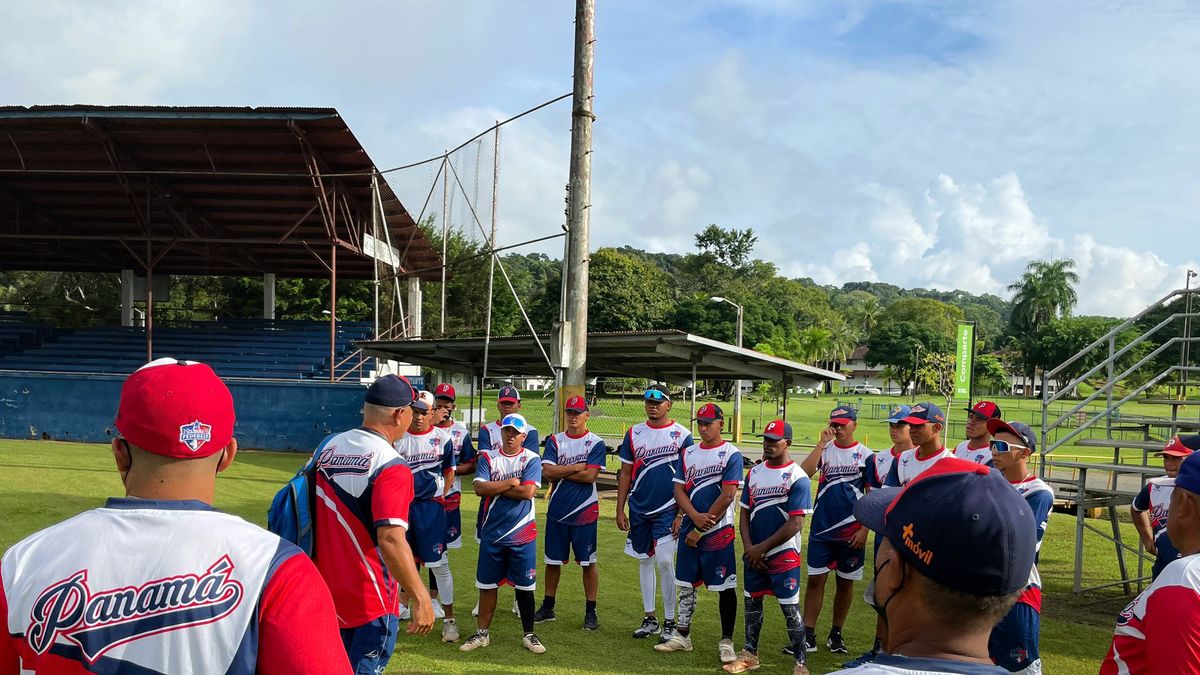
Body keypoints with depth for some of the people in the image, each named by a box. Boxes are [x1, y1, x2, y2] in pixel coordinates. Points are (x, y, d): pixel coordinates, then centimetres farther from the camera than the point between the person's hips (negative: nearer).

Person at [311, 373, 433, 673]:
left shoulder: (327, 447, 1)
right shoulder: (391, 466, -22)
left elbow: (309, 509, 13)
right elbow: (390, 539, -31)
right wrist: (420, 597, -26)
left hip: (325, 591, 7)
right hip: (370, 601, -7)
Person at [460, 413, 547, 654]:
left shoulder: (531, 459, -3)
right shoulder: (488, 458, 4)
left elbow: (528, 491, -17)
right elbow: (480, 488, -11)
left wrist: (495, 488, -10)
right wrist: (510, 483, -12)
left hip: (522, 532, -2)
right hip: (492, 532, 2)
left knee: (524, 585, 5)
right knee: (487, 584, 10)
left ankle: (529, 635, 18)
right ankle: (482, 633, 23)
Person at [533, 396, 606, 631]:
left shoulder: (596, 443, -4)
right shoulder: (555, 441, 5)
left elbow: (590, 476, -16)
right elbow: (547, 471, -8)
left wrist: (560, 473, -9)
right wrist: (576, 467, -12)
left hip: (584, 511, -3)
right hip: (557, 510, 3)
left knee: (588, 562, 3)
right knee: (552, 560, 13)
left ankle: (590, 612, 12)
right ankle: (548, 607, 26)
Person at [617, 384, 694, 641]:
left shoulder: (682, 435, -4)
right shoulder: (634, 433, 6)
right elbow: (625, 474, 9)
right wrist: (619, 510, 5)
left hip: (667, 509, -4)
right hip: (638, 510, 4)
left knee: (664, 561, -9)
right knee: (644, 561, 11)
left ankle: (670, 621, 5)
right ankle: (650, 619, 22)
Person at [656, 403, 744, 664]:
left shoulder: (731, 454, -7)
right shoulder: (688, 453, 10)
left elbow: (727, 496, -13)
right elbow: (679, 489, 6)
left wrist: (701, 530, -12)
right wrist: (695, 516, -14)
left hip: (719, 532, -5)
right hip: (689, 529, 5)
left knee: (726, 588, 0)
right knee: (686, 584, 12)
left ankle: (726, 641, 11)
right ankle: (682, 635, 23)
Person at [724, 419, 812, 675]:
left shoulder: (797, 477, -12)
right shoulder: (754, 473, 7)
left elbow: (795, 524, -16)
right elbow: (745, 514, 9)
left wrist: (762, 548, -14)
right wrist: (749, 549, -5)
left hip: (783, 554, -6)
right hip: (753, 553, 6)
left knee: (790, 608, -2)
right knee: (752, 603, 14)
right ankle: (749, 654, 27)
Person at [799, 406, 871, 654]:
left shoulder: (864, 454, -2)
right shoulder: (825, 450, 4)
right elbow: (803, 473, -14)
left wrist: (864, 530, -8)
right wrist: (822, 443, -15)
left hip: (850, 531, -1)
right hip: (821, 529, 1)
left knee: (845, 582, 10)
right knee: (815, 580, 1)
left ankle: (836, 634, 23)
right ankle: (808, 635, 6)